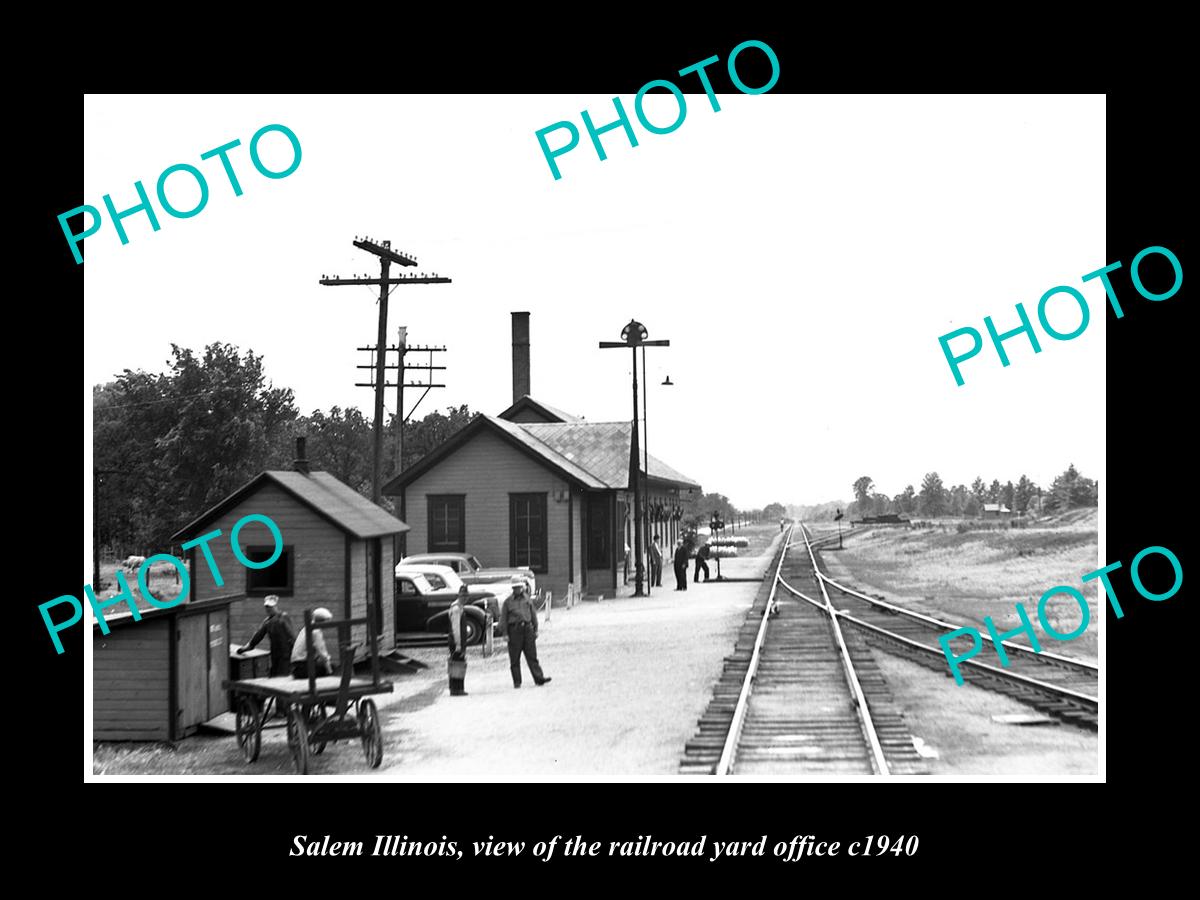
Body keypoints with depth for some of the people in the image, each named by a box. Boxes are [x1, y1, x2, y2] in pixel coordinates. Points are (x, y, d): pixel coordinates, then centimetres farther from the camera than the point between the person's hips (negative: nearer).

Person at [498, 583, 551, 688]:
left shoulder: (527, 599, 12)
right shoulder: (508, 602, 3)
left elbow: (533, 614, 17)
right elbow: (503, 618, 2)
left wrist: (535, 629, 13)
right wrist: (505, 633, -5)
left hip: (527, 628, 2)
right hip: (514, 630, -2)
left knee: (532, 656, -1)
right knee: (515, 658, 2)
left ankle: (538, 678, -5)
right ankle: (517, 681, 8)